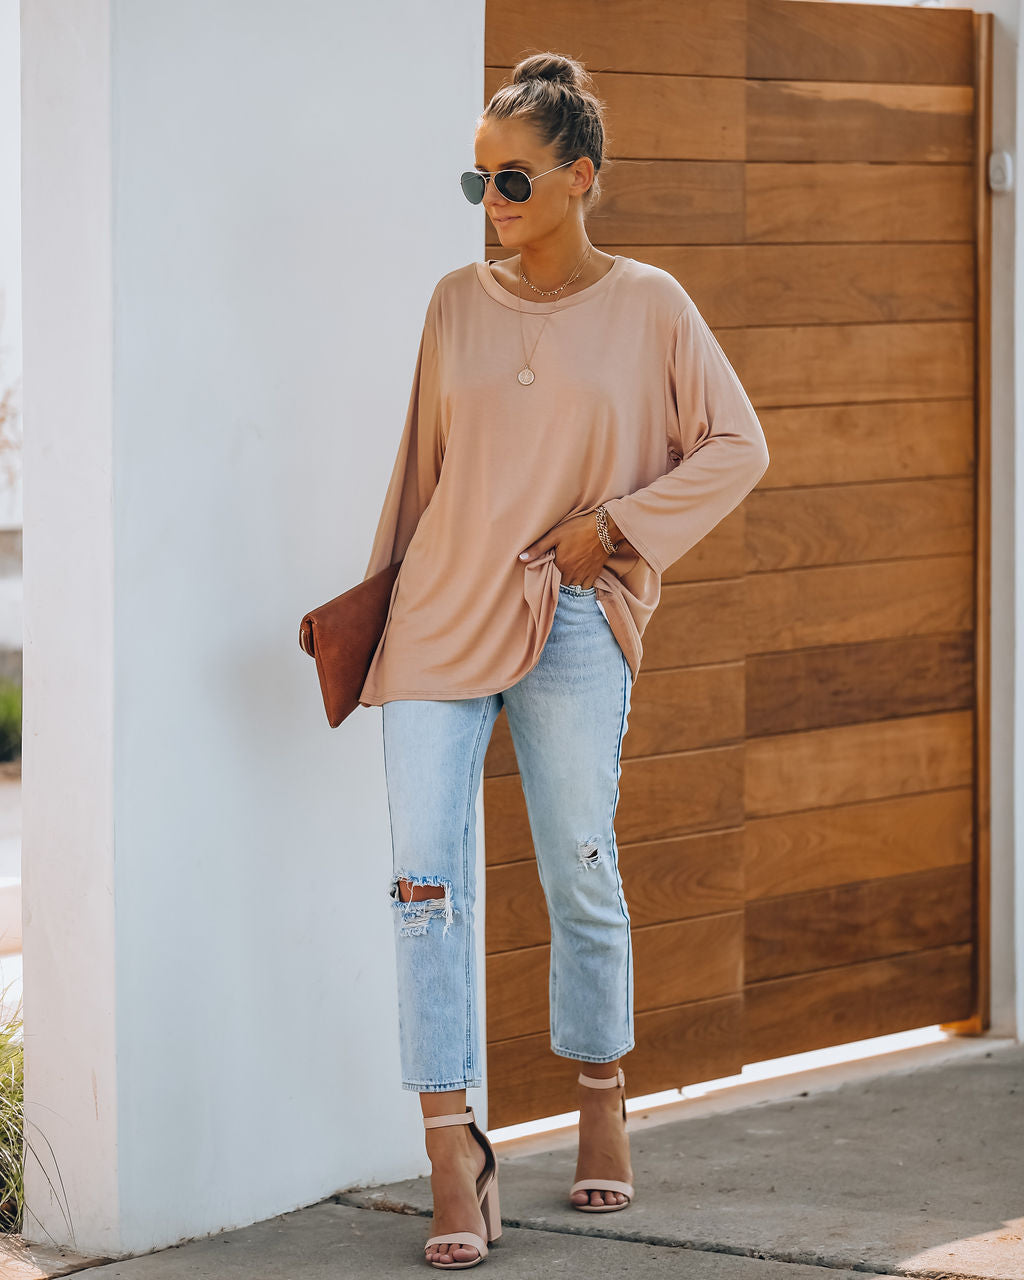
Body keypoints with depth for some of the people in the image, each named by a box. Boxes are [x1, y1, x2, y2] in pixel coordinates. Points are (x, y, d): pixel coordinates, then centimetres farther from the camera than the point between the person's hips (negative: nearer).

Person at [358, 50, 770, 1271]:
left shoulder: (648, 306, 0)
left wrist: (616, 524, -7)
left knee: (581, 877, 6)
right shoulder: (457, 303, 8)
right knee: (424, 881, -8)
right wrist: (378, 594, 17)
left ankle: (603, 1110, 28)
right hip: (441, 619, 2)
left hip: (571, 626, -2)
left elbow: (736, 448, 2)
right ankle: (453, 1158, -6)